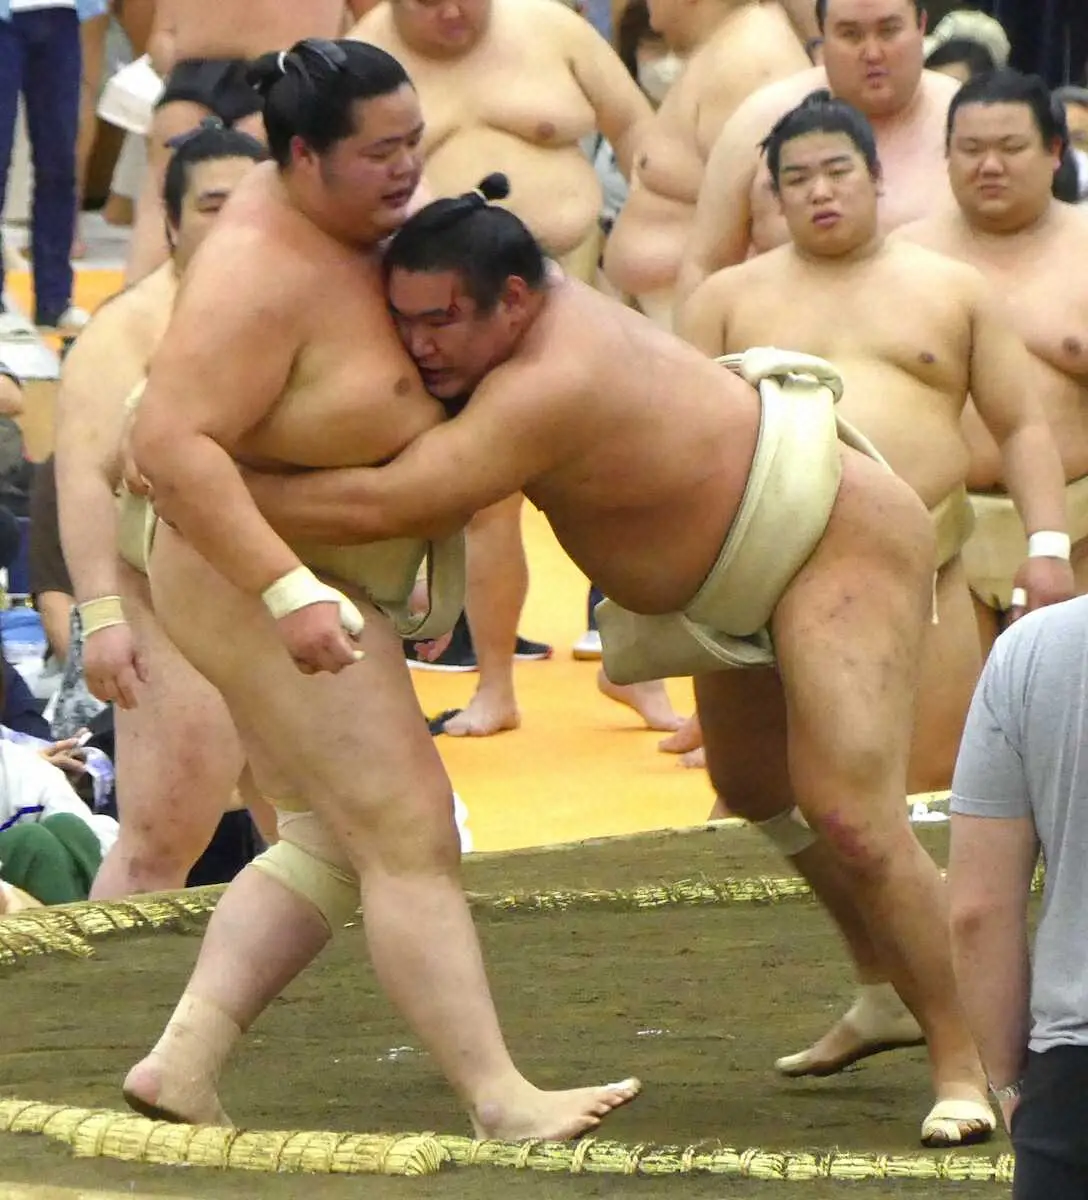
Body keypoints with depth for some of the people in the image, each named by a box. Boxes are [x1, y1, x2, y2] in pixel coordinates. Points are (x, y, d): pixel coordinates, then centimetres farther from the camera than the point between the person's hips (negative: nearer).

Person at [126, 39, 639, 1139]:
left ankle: (180, 1063, 12)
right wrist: (290, 592, -38)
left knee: (329, 843, 15)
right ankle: (501, 1101, -11)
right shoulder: (263, 275, -27)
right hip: (262, 583, -11)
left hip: (330, 581, 11)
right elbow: (171, 442, -34)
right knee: (409, 840, -11)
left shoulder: (347, 216, 1)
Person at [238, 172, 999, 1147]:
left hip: (841, 537, -11)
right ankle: (895, 993, 43)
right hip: (742, 580, 11)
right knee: (757, 788, 25)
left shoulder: (551, 385, -38)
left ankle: (968, 1061, -11)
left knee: (852, 822, -21)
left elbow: (386, 504, -43)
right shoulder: (509, 324, -10)